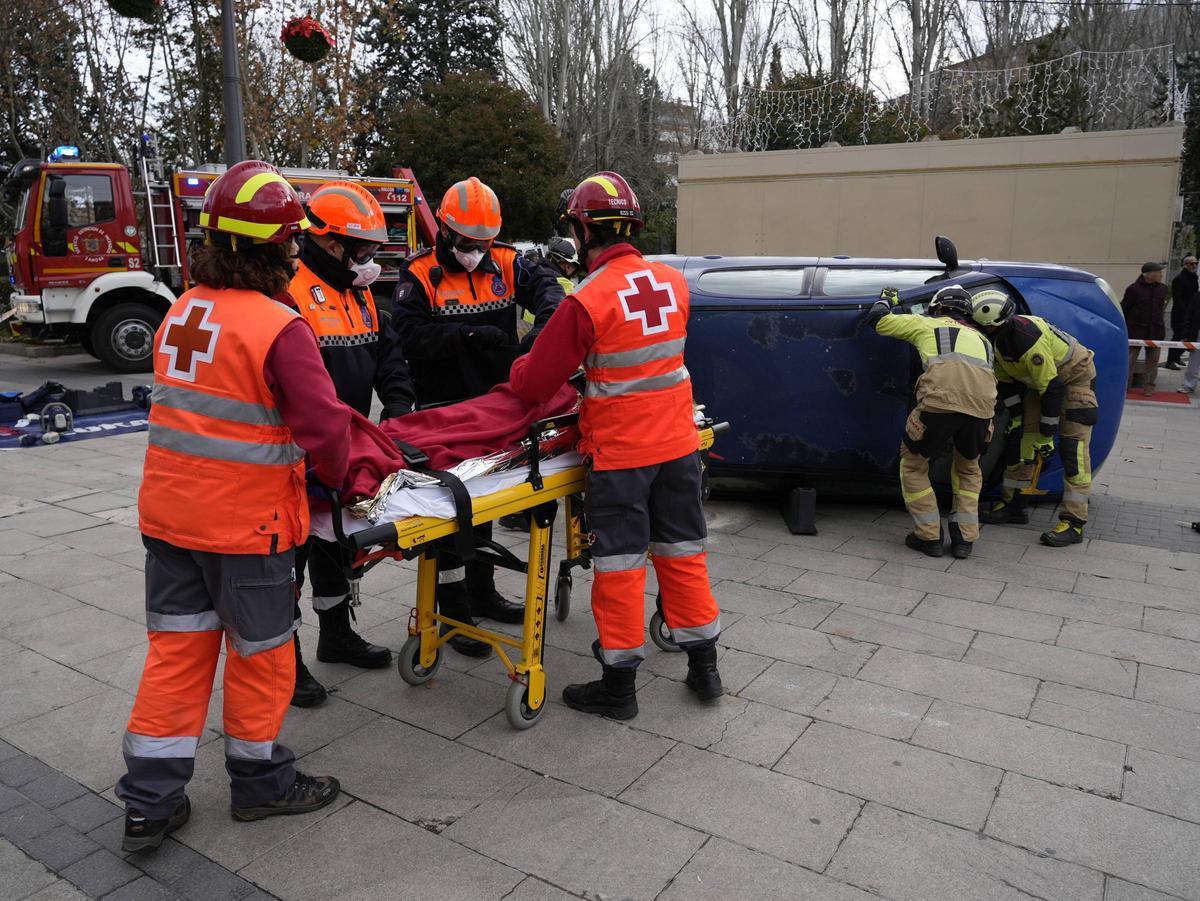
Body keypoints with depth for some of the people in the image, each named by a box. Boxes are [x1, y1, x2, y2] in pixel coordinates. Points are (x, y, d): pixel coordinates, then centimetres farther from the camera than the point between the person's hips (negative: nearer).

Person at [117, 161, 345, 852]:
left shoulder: (182, 310, 4)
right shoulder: (280, 328, -19)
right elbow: (324, 425, -21)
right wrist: (336, 474, 0)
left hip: (168, 511, 7)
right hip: (246, 525, -7)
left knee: (177, 647, 16)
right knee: (261, 651, 13)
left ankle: (151, 802, 26)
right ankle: (260, 782, 31)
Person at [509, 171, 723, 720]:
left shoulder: (587, 301, -18)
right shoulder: (673, 283, 1)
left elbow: (534, 384, -12)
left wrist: (519, 370, 10)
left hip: (619, 453, -6)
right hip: (677, 442, 6)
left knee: (620, 564, 6)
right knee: (682, 551, 17)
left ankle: (619, 685, 19)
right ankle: (703, 666, 29)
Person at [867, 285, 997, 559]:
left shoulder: (927, 324, 24)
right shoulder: (980, 338, 37)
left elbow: (878, 320, 26)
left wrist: (886, 300, 47)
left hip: (941, 399, -4)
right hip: (983, 405, 4)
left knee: (913, 464, 18)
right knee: (968, 468, 29)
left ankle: (929, 536, 17)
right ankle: (964, 538, 23)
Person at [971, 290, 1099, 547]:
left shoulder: (1026, 338, -37)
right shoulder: (996, 339, -10)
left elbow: (1052, 388, -32)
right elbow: (1007, 381, 4)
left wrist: (1046, 434, -25)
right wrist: (1015, 417, 2)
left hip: (1075, 374, -9)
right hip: (1041, 378, 9)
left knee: (1073, 446, -14)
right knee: (1021, 437, 5)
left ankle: (1074, 522, -13)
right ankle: (1012, 505, 15)